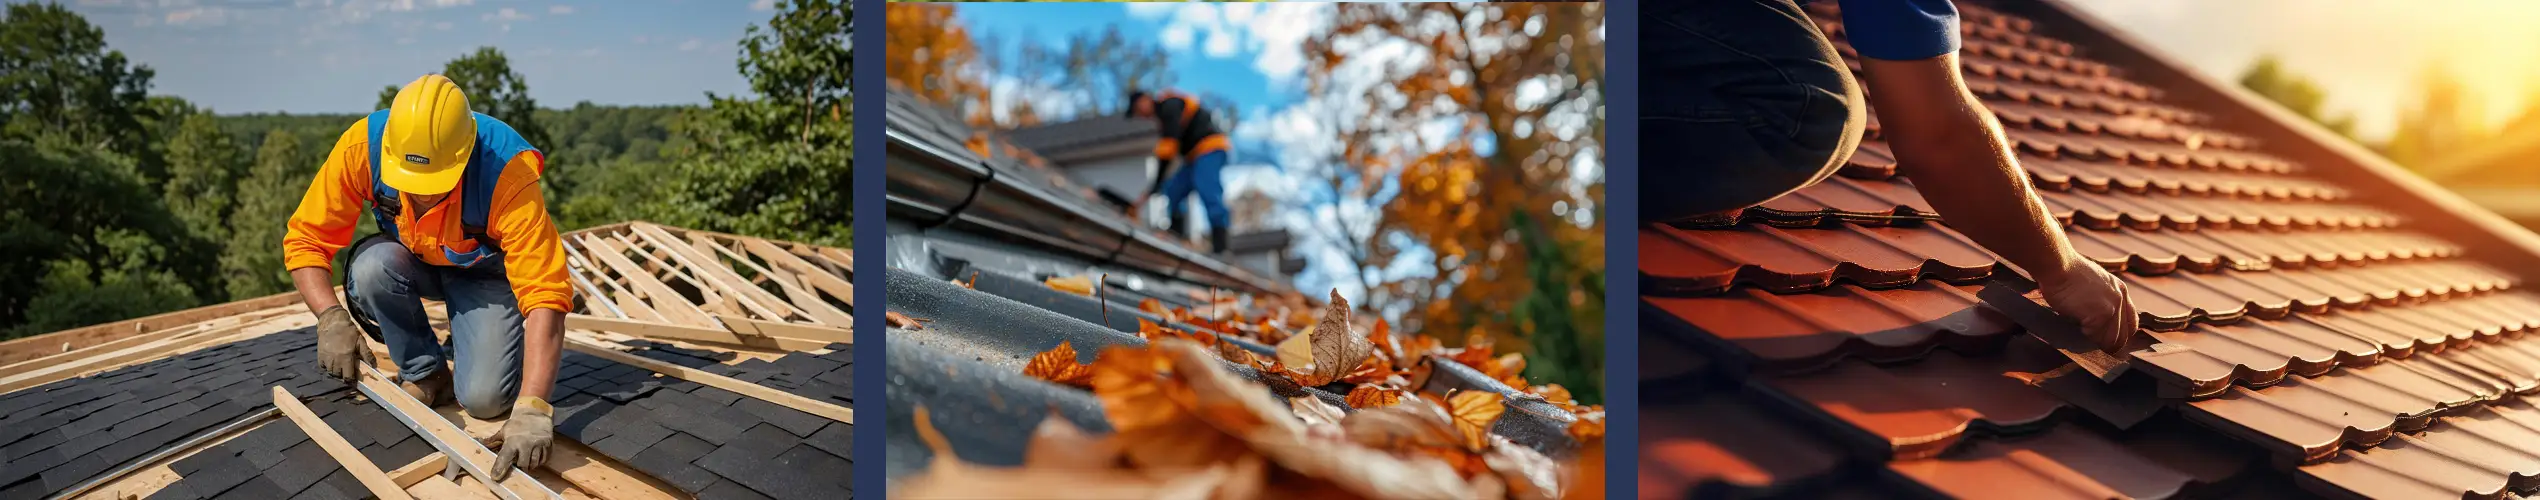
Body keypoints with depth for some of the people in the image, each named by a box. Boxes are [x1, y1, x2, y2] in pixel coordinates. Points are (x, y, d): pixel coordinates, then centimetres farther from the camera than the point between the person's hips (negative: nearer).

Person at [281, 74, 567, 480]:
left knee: (485, 399, -24)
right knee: (373, 267, -32)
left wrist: (532, 408, -52)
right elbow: (305, 240, -19)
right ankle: (425, 373, -6)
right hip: (412, 262, 3)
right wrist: (332, 319, -37)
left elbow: (545, 295, -43)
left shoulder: (506, 175, -39)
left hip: (485, 273, -3)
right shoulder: (362, 147, -31)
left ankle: (461, 344, 12)